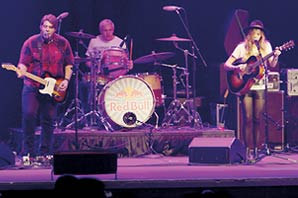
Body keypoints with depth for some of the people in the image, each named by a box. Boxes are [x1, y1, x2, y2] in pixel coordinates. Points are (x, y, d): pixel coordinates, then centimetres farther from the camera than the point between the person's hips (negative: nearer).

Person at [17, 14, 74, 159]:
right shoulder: (31, 43, -2)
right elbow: (23, 63, -2)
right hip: (32, 86, -2)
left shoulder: (63, 43, 4)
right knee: (28, 115, -16)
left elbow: (68, 64, 11)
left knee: (49, 121, 4)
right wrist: (22, 71, -24)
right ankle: (28, 151, -5)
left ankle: (44, 153, 15)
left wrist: (66, 80, -3)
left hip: (53, 88, 2)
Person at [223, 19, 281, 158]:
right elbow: (226, 65, -1)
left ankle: (256, 149, 10)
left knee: (257, 119, 2)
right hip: (245, 87, -2)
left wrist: (275, 57, -21)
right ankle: (248, 149, -1)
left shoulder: (266, 46, 5)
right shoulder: (242, 47, 0)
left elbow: (271, 65, -1)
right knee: (247, 119, -6)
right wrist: (237, 68, -20)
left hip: (260, 88, 2)